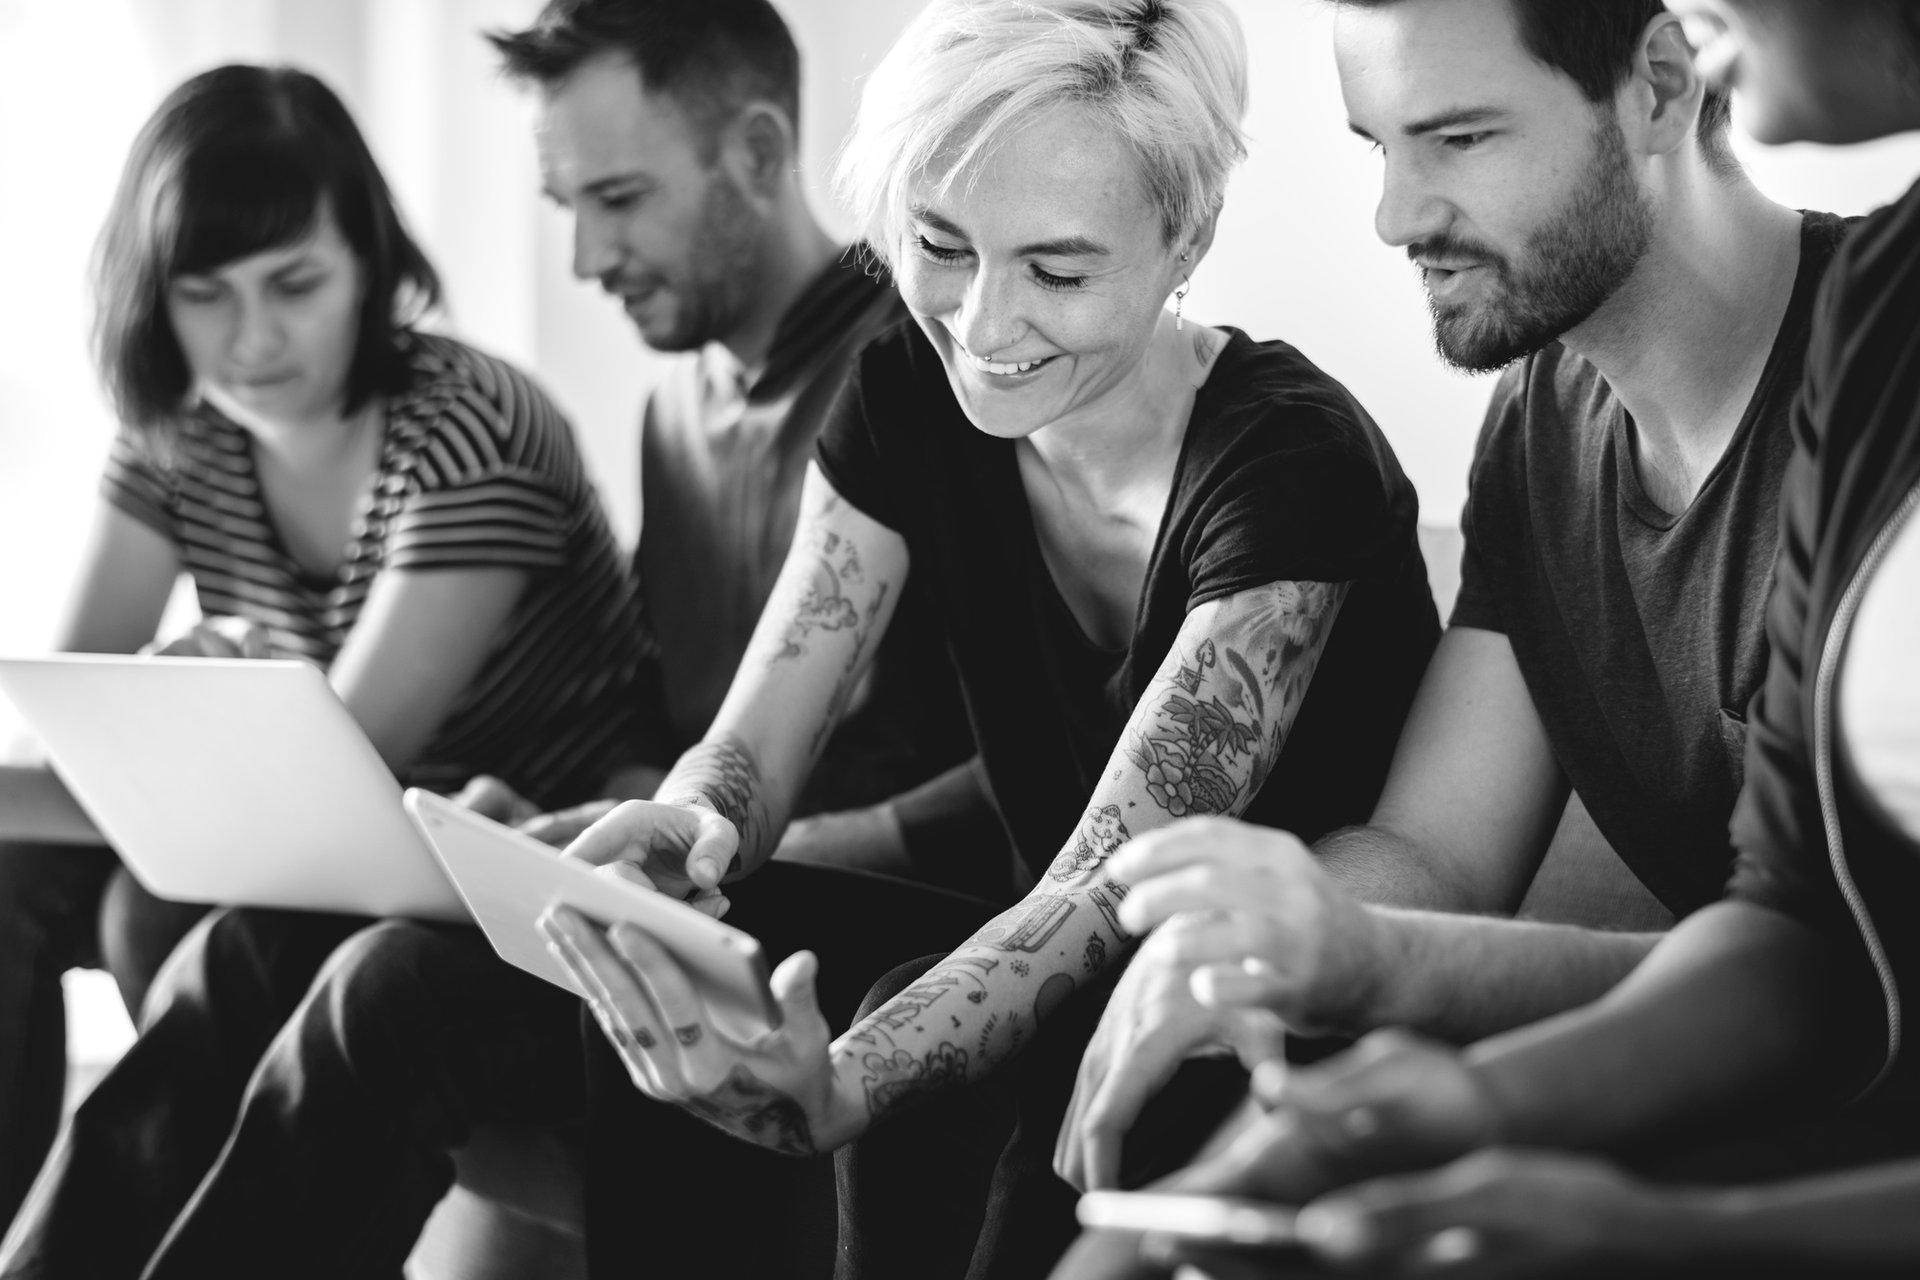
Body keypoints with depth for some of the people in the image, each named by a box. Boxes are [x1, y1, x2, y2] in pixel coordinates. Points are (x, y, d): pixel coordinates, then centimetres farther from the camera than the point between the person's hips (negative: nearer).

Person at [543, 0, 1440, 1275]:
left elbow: (1112, 884, -29)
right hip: (1090, 981, 5)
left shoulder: (1289, 463, -22)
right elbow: (751, 749, -7)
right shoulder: (906, 402, -4)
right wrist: (687, 835, -33)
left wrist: (838, 1090, -47)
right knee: (654, 1027, -20)